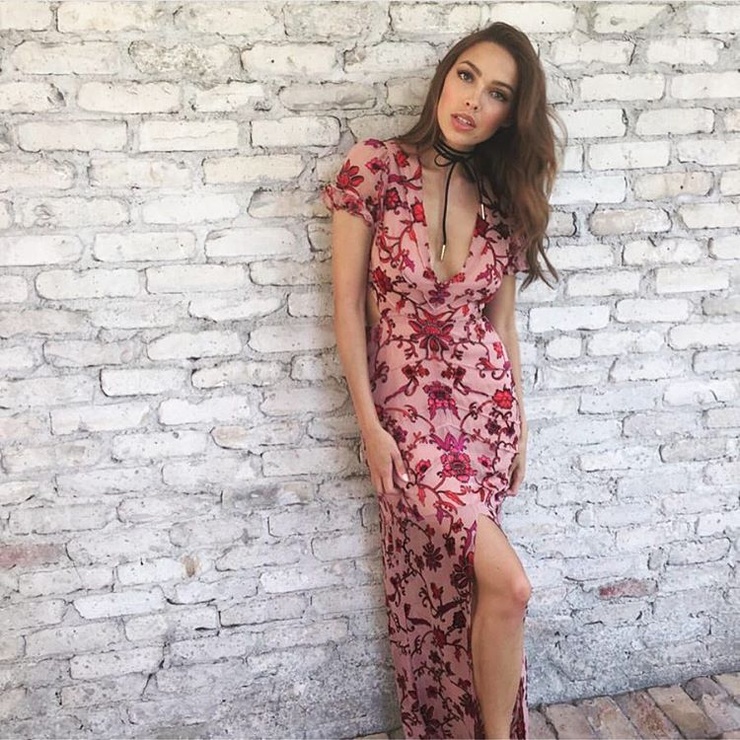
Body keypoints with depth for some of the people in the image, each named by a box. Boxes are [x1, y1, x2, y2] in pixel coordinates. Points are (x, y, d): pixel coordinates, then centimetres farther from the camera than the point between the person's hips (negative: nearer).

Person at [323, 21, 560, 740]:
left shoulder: (501, 198, 4)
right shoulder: (376, 167, -9)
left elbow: (500, 319, 11)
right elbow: (348, 302, -8)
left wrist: (519, 419, 12)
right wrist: (369, 425, -9)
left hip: (487, 403, 4)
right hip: (407, 409, -4)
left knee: (459, 582, 11)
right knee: (508, 585, -9)